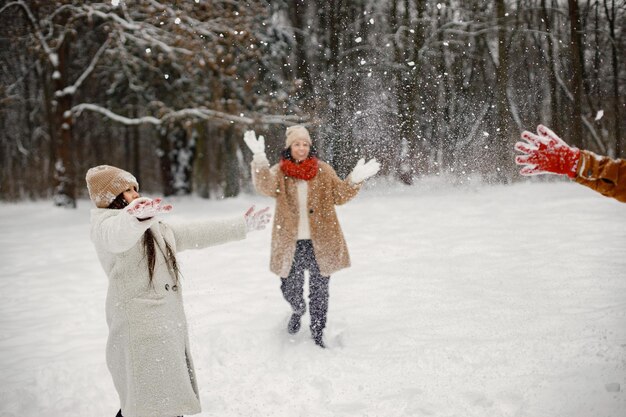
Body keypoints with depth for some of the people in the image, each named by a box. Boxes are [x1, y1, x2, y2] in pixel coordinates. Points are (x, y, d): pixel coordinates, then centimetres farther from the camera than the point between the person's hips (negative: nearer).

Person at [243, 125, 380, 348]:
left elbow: (340, 195, 0)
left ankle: (318, 335, 23)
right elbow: (265, 186, -21)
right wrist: (259, 157, -37)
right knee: (289, 289, 10)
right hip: (290, 243, 0)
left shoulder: (323, 170, 4)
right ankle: (298, 311, 46)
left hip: (320, 242, 0)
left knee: (319, 291, 6)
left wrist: (354, 180, -19)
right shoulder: (279, 172, 0)